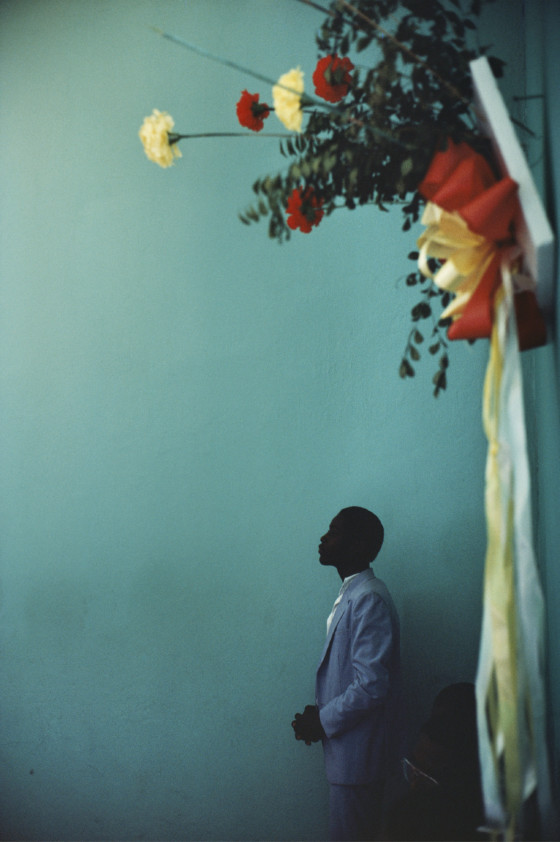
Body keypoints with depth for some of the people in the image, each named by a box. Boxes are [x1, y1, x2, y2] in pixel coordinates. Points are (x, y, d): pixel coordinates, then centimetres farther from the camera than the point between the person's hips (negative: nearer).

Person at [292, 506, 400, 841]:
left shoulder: (369, 599, -19)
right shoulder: (351, 594, 13)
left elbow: (372, 686, -24)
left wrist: (322, 722, -14)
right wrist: (320, 714, 6)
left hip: (357, 753, -10)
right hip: (345, 750, 10)